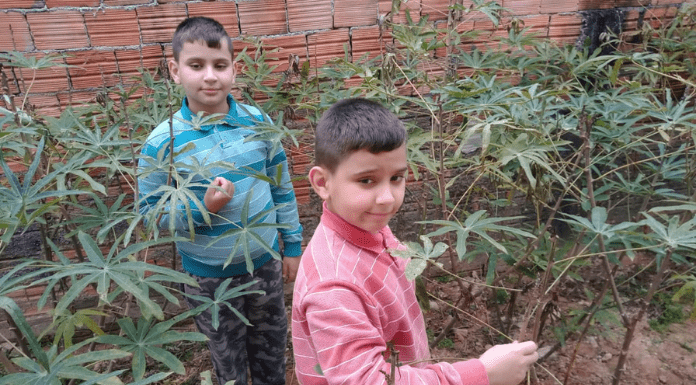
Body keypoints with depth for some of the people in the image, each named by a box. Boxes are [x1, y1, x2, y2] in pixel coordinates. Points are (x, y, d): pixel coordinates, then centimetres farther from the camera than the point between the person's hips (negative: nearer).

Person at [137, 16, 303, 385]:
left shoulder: (258, 121, -10)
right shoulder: (162, 142, -17)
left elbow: (282, 187, 0)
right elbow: (150, 210, -10)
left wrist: (292, 244, 4)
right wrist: (202, 209, -26)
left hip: (265, 261, 3)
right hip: (208, 275, -2)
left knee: (271, 342, 25)